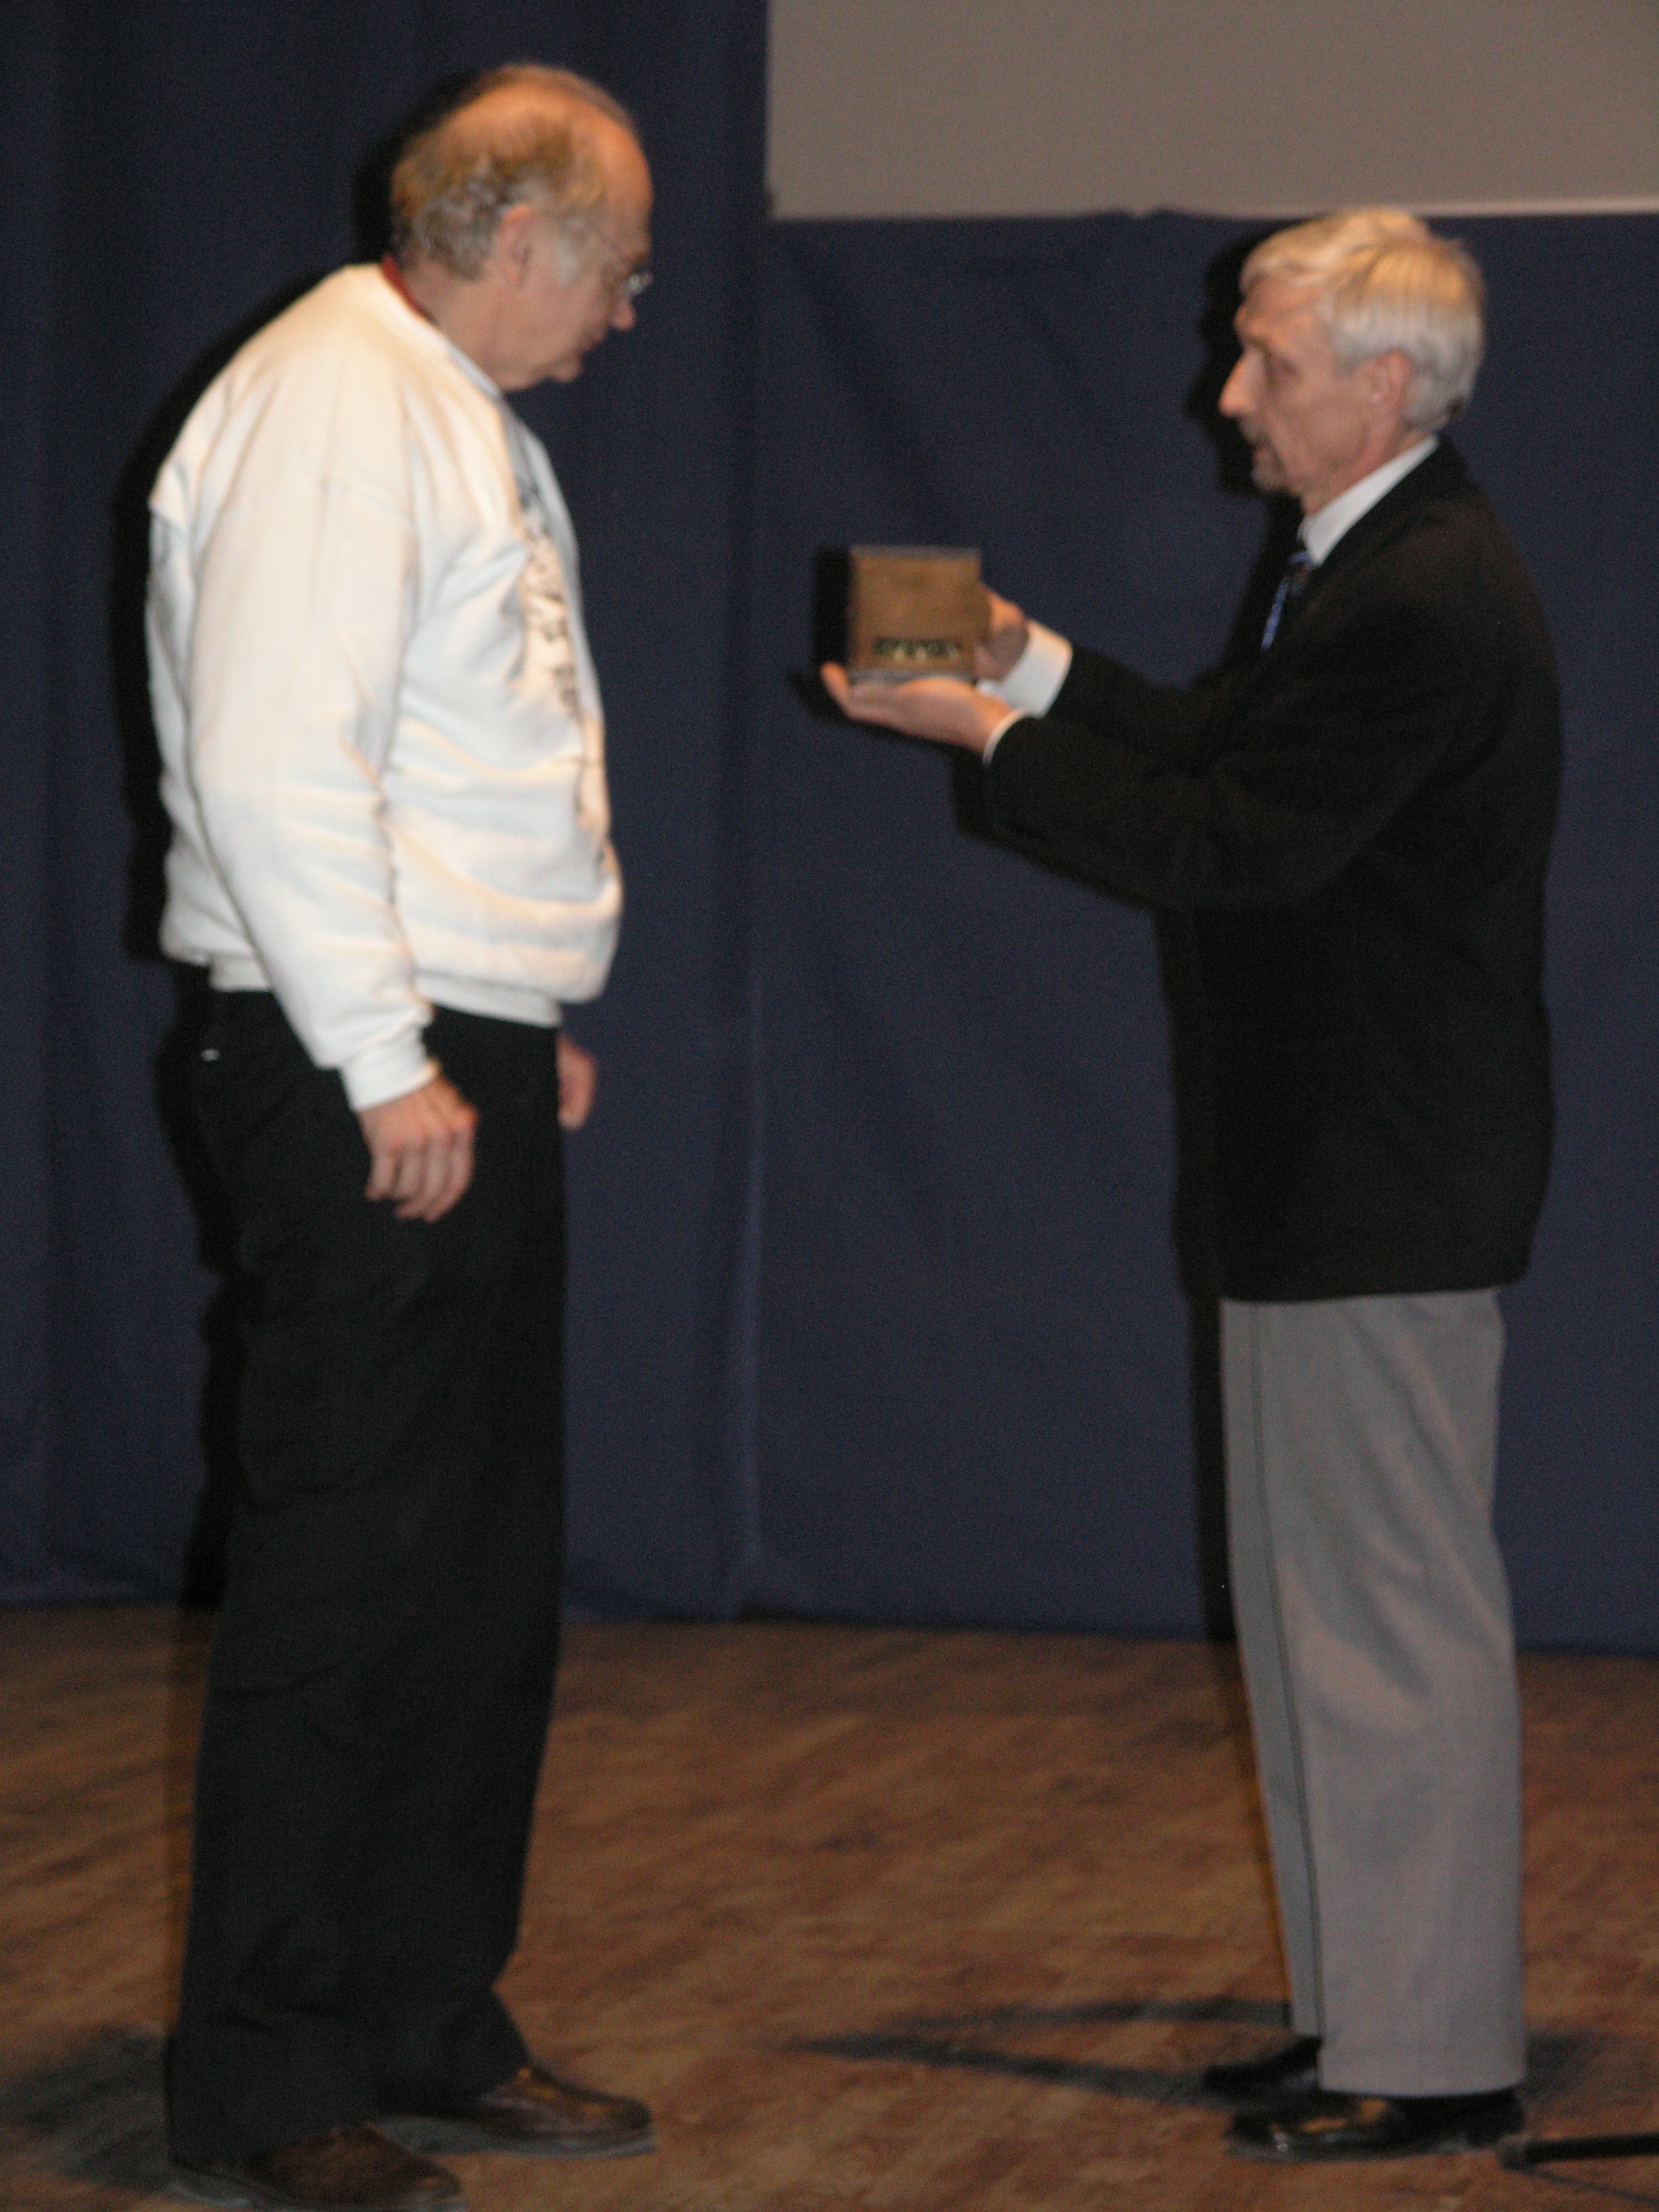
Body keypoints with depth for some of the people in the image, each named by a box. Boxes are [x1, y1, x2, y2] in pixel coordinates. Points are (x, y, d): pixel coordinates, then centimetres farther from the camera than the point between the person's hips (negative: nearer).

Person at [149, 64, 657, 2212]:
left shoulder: (464, 419, 19)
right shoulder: (333, 405, -14)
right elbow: (274, 763, -22)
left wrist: (530, 1023, 17)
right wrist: (390, 1066, -21)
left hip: (471, 1076, 10)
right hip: (368, 1083, -10)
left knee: (486, 1575, 13)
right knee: (341, 1576, -5)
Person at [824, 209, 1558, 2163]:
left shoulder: (1424, 605, -20)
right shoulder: (1383, 569, 13)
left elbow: (1224, 848, -21)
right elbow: (1225, 754, 18)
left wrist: (997, 740, -13)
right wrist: (1034, 665, 11)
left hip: (1386, 1197, -11)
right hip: (1336, 1181, 11)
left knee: (1394, 1612, -4)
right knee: (1317, 1603, 16)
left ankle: (1430, 2059, 4)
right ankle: (1365, 2009, 25)